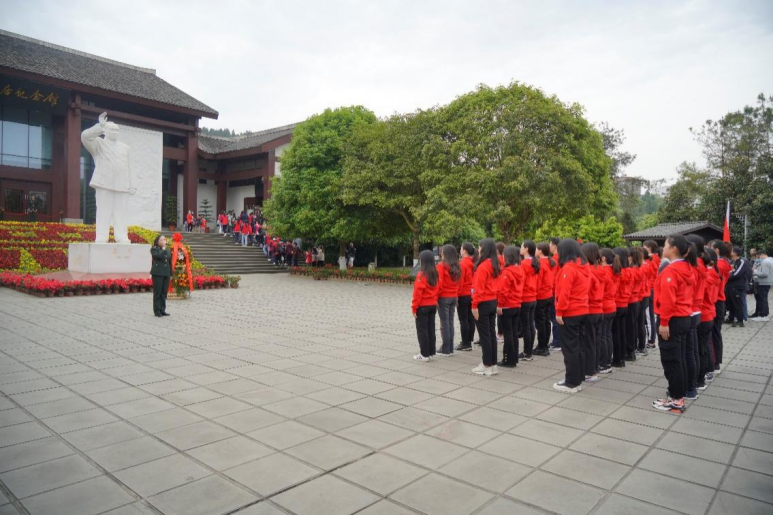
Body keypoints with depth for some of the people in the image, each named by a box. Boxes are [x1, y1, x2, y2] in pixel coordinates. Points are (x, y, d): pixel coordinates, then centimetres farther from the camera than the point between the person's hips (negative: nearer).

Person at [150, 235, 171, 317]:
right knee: (157, 292, -2)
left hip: (166, 273, 5)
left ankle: (162, 310, 12)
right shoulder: (154, 249, 0)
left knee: (164, 292, 6)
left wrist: (170, 274, 13)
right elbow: (159, 256, -21)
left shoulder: (168, 250, 16)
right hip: (157, 273, -5)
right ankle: (157, 311, 2)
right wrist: (163, 249, -8)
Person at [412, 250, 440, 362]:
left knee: (422, 330, 2)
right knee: (431, 329, 12)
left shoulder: (421, 274, -16)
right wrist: (435, 301, 16)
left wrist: (414, 307, -11)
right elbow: (438, 289, 9)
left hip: (423, 306, -7)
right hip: (433, 306, 7)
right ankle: (431, 352, 18)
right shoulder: (435, 274, 4)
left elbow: (418, 293, -17)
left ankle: (424, 354, 5)